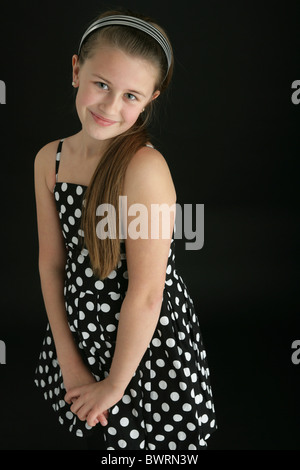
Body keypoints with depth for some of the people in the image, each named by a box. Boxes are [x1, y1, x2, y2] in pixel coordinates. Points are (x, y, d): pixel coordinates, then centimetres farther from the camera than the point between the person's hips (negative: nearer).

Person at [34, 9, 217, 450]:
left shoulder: (146, 167, -26)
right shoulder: (49, 160, -6)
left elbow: (146, 294, -23)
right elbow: (51, 263, -2)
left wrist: (114, 385, -12)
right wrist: (68, 359, -4)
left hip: (148, 347, -5)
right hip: (78, 336, 5)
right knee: (92, 433, 25)